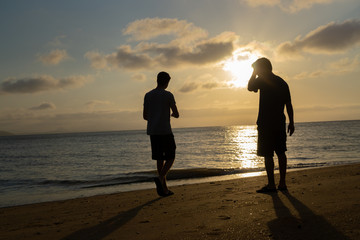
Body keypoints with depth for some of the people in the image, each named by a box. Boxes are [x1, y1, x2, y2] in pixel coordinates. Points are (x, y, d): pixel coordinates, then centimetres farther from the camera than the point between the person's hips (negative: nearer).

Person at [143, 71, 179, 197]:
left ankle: (164, 188, 8)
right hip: (165, 131, -5)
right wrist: (172, 114, 21)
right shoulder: (168, 95, -5)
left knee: (160, 159, 8)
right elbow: (176, 114, -3)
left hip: (152, 132, 5)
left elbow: (145, 116, 12)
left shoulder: (148, 95, 9)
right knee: (170, 158, 6)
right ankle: (160, 178, -17)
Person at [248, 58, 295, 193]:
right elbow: (289, 105, 13)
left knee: (268, 154, -3)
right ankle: (282, 183, 13)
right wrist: (291, 123, 15)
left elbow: (250, 87, 4)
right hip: (280, 122, 7)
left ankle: (271, 185, -2)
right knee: (281, 153, 10)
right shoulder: (282, 82, 14)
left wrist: (254, 73, 11)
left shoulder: (263, 80, -7)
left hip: (266, 123, -7)